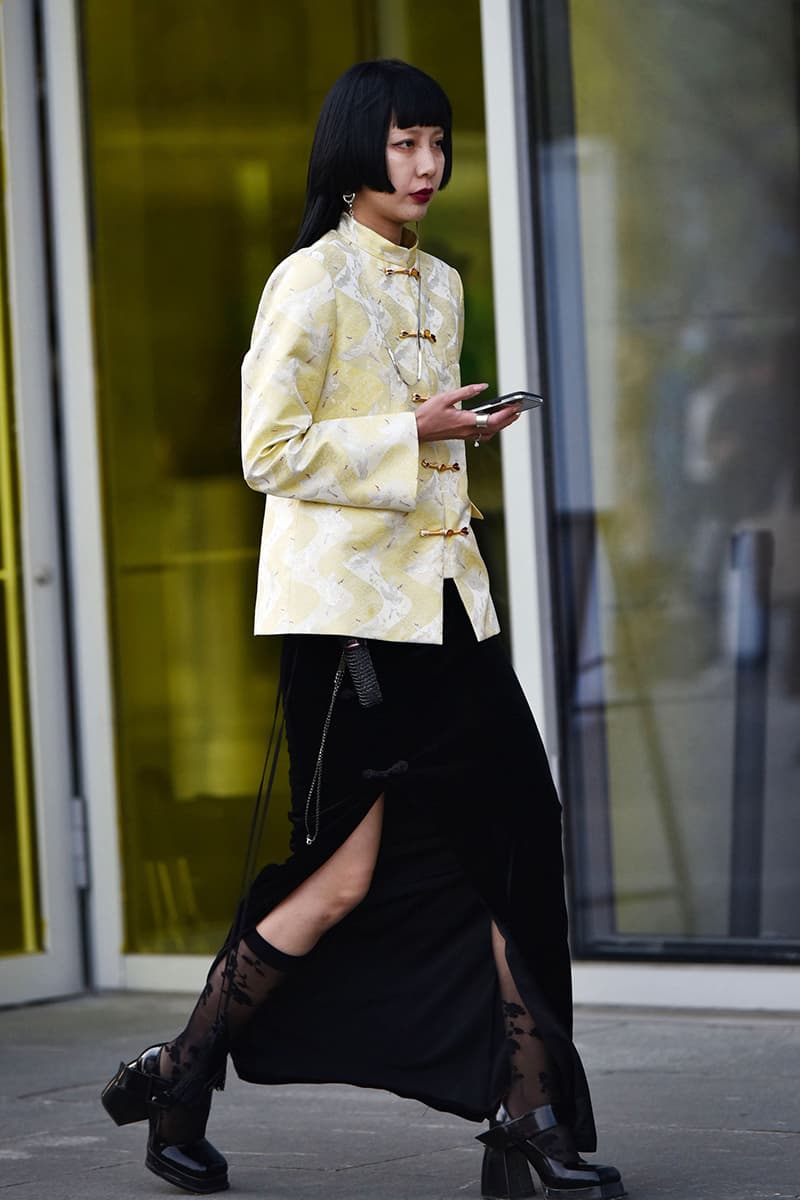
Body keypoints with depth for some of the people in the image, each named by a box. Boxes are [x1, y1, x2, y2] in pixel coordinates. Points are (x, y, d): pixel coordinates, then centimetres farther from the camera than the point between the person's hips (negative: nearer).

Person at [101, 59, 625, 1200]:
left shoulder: (439, 286, 16)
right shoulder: (312, 281, -8)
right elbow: (270, 451, -14)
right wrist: (412, 433, -16)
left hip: (441, 601, 8)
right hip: (347, 606, -8)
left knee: (509, 842, -2)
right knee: (346, 875, -6)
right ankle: (179, 1079, 11)